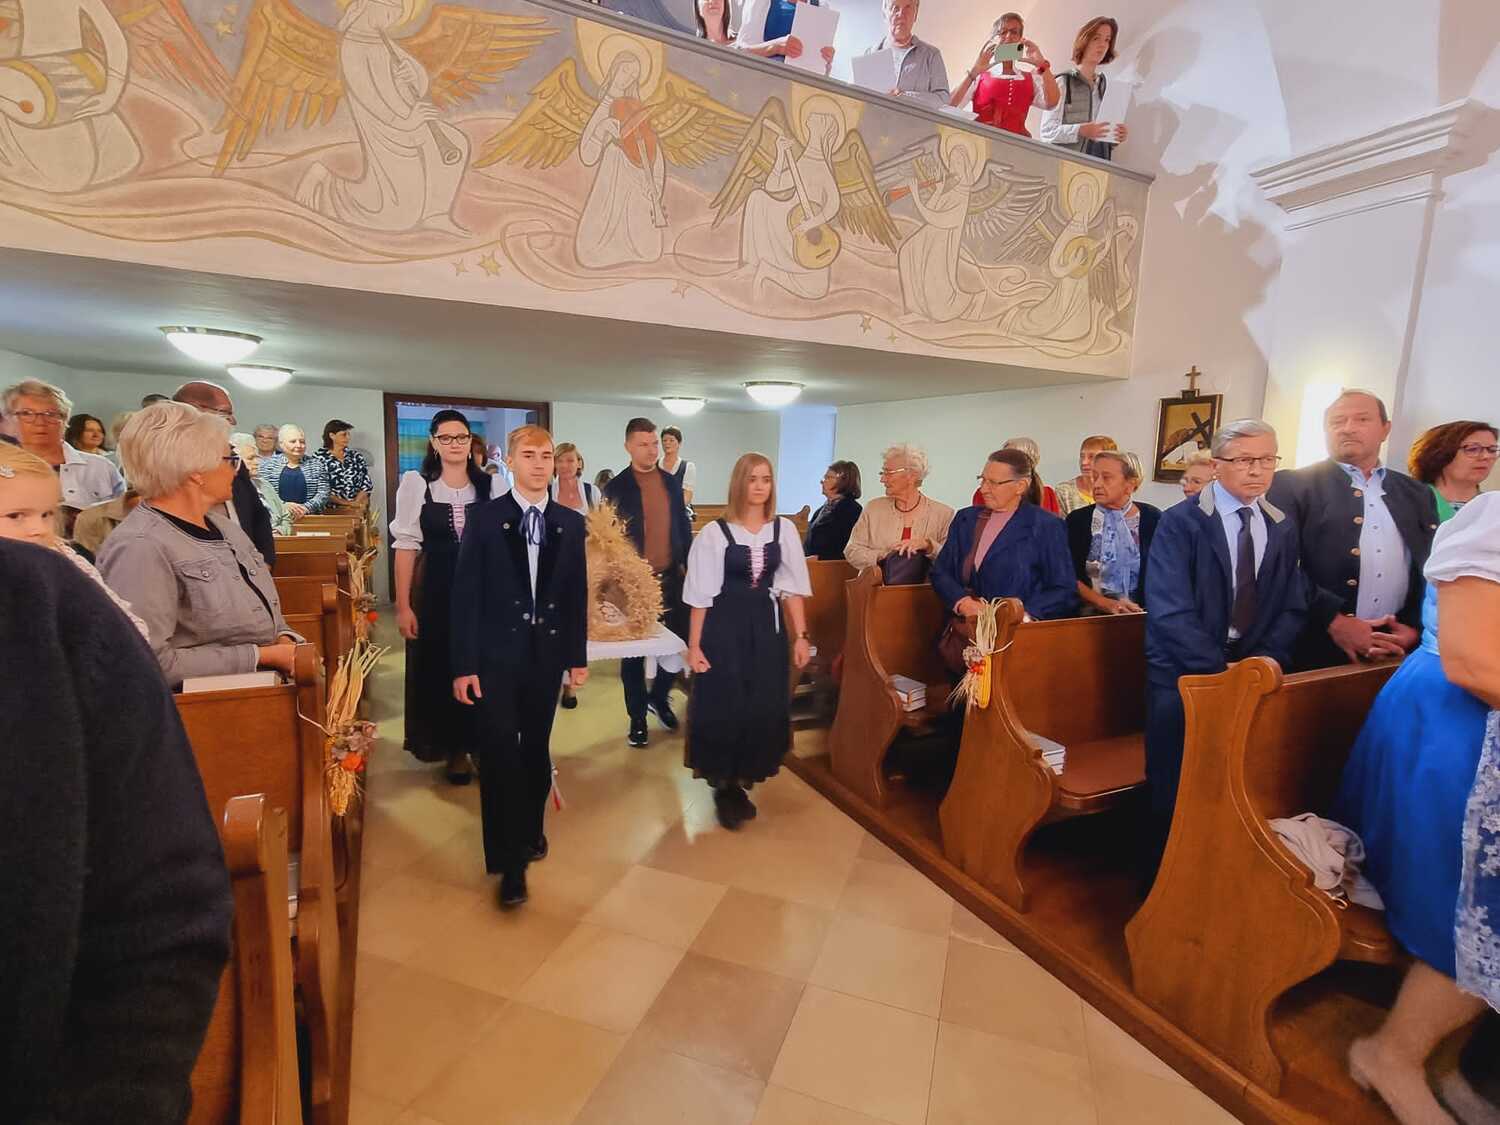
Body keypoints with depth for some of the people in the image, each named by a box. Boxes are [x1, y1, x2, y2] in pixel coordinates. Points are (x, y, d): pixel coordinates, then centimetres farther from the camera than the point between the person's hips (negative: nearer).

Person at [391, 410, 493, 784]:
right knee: (440, 668, 8)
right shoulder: (415, 484, -2)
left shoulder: (492, 484, 1)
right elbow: (406, 545, -4)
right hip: (436, 591, -1)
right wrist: (403, 605, -7)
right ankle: (454, 749, 26)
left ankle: (481, 743, 27)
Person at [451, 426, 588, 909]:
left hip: (546, 653, 3)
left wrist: (578, 656, 6)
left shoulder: (570, 522, 2)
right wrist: (464, 664, -9)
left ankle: (531, 829, 39)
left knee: (536, 750, 16)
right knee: (500, 755, -1)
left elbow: (577, 593, 6)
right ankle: (510, 861, 12)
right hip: (497, 655, -3)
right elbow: (466, 594, -7)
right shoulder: (486, 518, -6)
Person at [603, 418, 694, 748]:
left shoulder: (672, 482, 7)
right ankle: (637, 718, 23)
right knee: (633, 653, 7)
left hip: (670, 577, 3)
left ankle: (658, 696, 32)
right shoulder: (615, 488, -5)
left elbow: (683, 527, 11)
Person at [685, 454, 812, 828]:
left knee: (766, 709, 7)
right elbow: (702, 594, -5)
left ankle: (741, 782, 29)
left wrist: (801, 636, 1)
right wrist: (694, 645, -6)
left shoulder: (784, 529, 1)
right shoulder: (714, 532, -7)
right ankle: (724, 786, 25)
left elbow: (793, 587, 4)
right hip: (724, 627, -3)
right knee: (722, 709, 3)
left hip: (766, 626, 3)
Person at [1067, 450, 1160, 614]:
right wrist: (1106, 604, -12)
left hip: (1141, 613, 0)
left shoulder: (1153, 519, 5)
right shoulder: (1077, 520, 4)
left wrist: (1145, 609, -11)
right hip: (1091, 612, 0)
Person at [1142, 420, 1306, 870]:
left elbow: (1293, 607, 6)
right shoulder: (1180, 522, -9)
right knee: (1174, 788, -2)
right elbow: (1170, 609, -18)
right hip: (1184, 675, -4)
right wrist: (1218, 668, -22)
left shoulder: (1283, 527, 9)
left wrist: (1271, 657, -12)